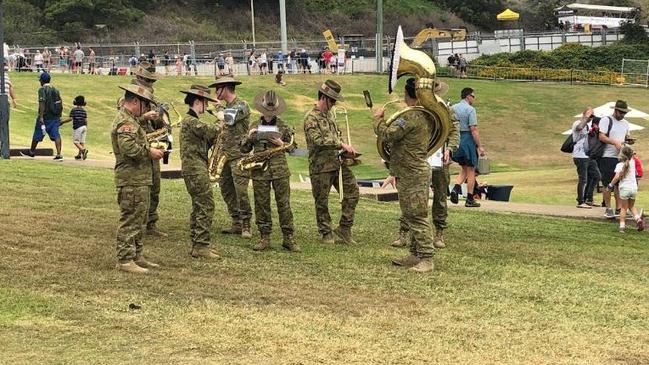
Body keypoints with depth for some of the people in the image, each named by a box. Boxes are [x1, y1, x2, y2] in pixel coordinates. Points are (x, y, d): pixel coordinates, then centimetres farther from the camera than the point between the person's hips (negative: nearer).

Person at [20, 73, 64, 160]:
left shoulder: (42, 90, -9)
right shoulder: (55, 90, 12)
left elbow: (42, 103, -19)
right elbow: (60, 104, 13)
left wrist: (41, 117, -23)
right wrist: (59, 116, 20)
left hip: (45, 117, -6)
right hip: (55, 117, 6)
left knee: (37, 134, 11)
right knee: (56, 135, -2)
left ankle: (31, 152, 27)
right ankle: (59, 154, -16)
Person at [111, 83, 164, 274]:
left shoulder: (130, 120, 20)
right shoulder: (125, 121, -16)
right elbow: (128, 147, -29)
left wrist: (150, 149, 12)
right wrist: (149, 152, -18)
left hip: (139, 179, 11)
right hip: (131, 180, -11)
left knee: (139, 220, 17)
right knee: (130, 220, -7)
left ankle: (137, 256, 24)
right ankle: (125, 260, -4)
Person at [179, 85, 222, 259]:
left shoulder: (193, 120, 20)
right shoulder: (190, 121, -13)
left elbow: (204, 143, 21)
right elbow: (210, 131, -25)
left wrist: (214, 138, 4)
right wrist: (221, 125, -6)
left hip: (195, 170, 11)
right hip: (195, 170, -11)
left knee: (198, 207, 13)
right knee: (206, 206, -11)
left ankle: (197, 245, 16)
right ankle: (202, 246, -12)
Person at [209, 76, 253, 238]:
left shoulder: (242, 105, -8)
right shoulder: (228, 107, 17)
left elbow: (230, 117, -25)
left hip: (239, 155, -9)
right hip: (226, 155, 9)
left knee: (241, 191, -11)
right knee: (226, 189, 9)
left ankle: (246, 226, -4)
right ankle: (236, 224, 15)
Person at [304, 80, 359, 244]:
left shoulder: (328, 115, 15)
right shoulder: (311, 118, -12)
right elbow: (318, 140, -25)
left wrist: (346, 150, 7)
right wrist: (341, 145, -27)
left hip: (337, 163, 8)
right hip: (321, 167, -7)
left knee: (352, 191, 0)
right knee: (322, 201, 4)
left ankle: (344, 228, 9)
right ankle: (326, 233, 17)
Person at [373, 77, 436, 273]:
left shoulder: (411, 116, -19)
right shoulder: (425, 116, 14)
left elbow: (388, 134, -19)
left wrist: (378, 118, -4)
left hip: (413, 174, -11)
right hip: (412, 172, 11)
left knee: (417, 217, -8)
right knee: (410, 217, 17)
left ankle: (426, 259, -6)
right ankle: (415, 255, 23)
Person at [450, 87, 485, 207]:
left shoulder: (453, 108, 9)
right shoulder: (470, 109, -12)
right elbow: (473, 130, -17)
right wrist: (480, 146, -13)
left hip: (456, 139, 6)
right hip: (468, 139, -6)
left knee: (464, 169, 19)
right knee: (471, 170, 4)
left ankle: (456, 188, -5)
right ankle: (470, 200, 7)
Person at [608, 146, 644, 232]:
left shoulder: (619, 165, -9)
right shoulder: (632, 163, 5)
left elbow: (617, 177, -19)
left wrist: (610, 185, -9)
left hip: (624, 188, -4)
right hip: (634, 187, 4)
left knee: (623, 208, 7)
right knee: (632, 206, 22)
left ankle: (622, 226, 1)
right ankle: (638, 218, 0)